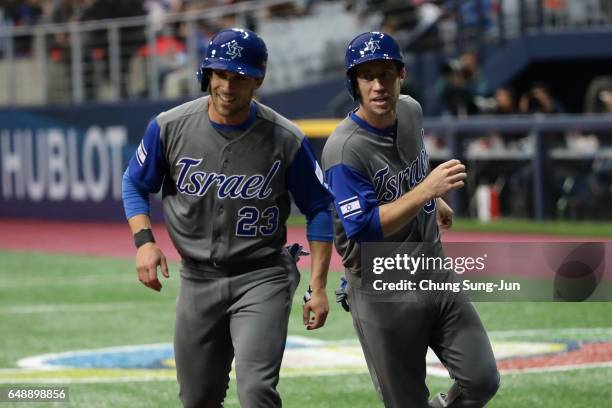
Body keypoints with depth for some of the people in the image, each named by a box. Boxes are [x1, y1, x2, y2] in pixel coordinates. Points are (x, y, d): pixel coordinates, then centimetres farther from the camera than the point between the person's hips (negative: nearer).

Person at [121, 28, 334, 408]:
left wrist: (318, 287, -6)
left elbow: (319, 209, 0)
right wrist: (144, 241, -9)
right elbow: (135, 184, 9)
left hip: (262, 279, -3)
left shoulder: (286, 140, -11)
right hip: (197, 280, 3)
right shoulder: (170, 127, -6)